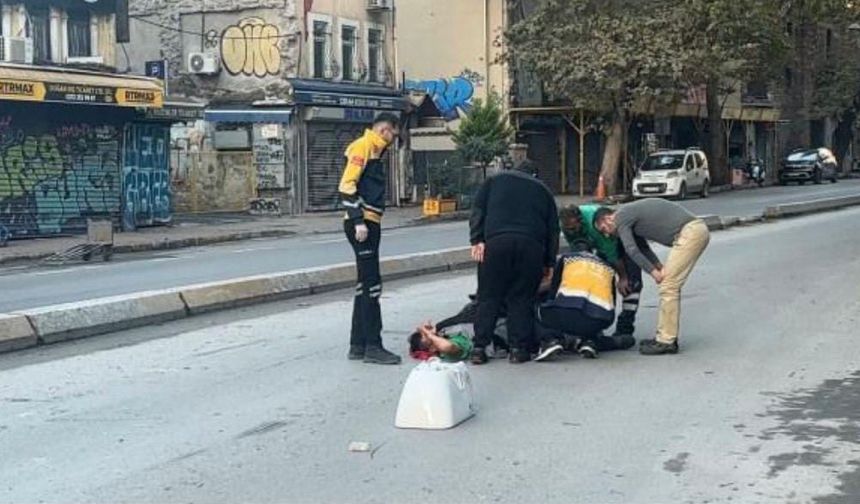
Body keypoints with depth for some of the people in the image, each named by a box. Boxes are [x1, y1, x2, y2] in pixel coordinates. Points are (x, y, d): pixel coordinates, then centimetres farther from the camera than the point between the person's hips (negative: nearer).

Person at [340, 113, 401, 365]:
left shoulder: (374, 150, 20)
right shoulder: (363, 146, -10)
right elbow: (347, 185, -19)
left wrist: (365, 221, 14)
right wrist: (358, 221, -23)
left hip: (369, 224, 10)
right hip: (361, 224, -10)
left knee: (366, 285, 12)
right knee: (371, 285, -8)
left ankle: (358, 345, 17)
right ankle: (373, 346, -5)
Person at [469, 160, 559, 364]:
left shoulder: (494, 181, 24)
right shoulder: (542, 190, 26)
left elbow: (478, 211, 10)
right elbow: (553, 228, 23)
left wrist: (477, 240, 3)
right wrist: (548, 262, 24)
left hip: (496, 242, -1)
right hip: (531, 245, 1)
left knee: (488, 296, 3)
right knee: (522, 299, 7)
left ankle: (480, 347, -1)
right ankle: (519, 349, 2)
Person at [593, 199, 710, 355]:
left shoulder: (621, 217, -4)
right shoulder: (631, 214, 25)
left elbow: (632, 250, -11)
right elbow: (642, 247, 22)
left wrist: (653, 272, -3)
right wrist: (660, 267, 8)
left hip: (690, 232, -10)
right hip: (698, 230, 10)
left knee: (668, 287, -8)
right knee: (670, 286, 14)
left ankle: (666, 342, -6)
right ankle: (666, 337, 17)